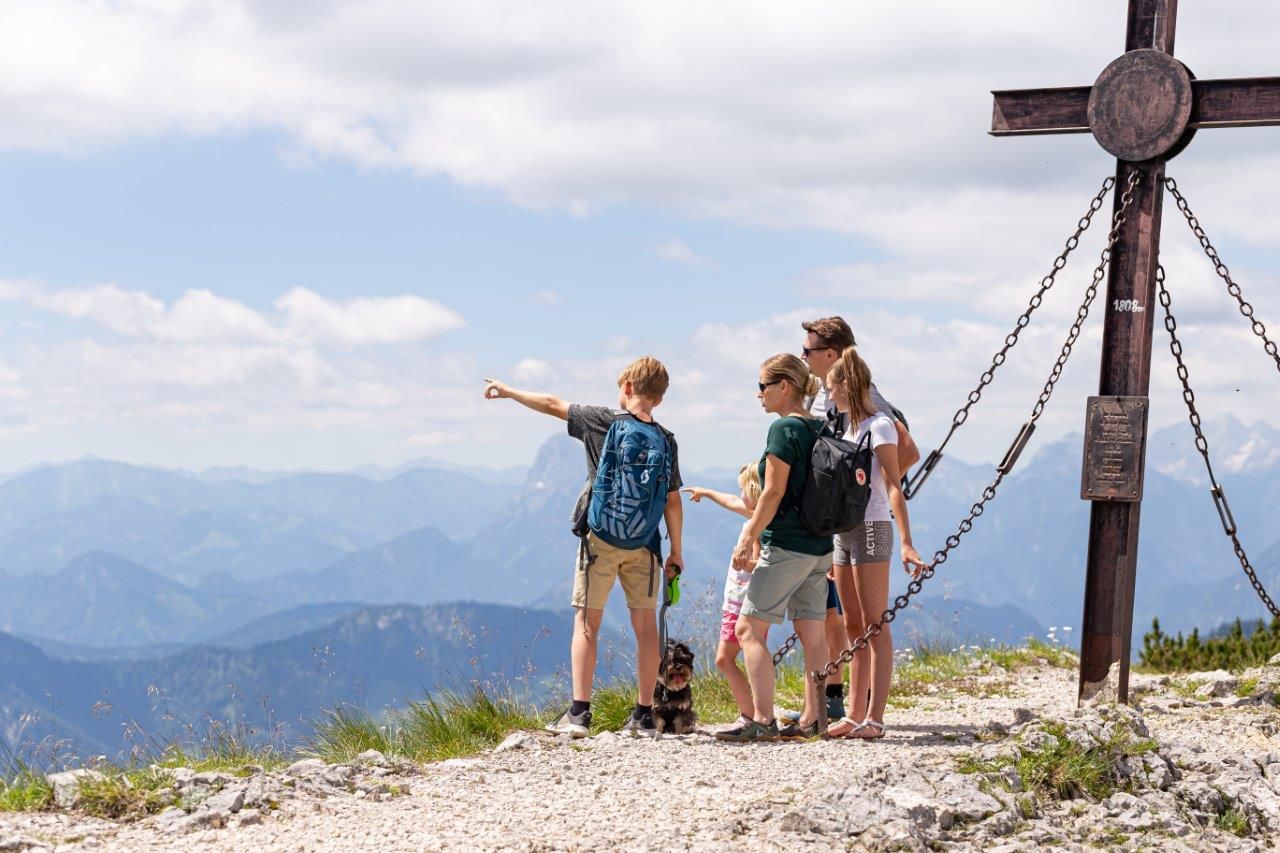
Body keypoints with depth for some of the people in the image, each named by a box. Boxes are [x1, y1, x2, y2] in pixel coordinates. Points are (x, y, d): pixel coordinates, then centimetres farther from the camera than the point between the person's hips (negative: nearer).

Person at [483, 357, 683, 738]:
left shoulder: (601, 421, -4)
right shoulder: (665, 440, 2)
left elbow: (552, 405, 7)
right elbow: (672, 500, 2)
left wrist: (507, 391, 22)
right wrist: (676, 551, 9)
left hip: (601, 536, -2)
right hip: (643, 542, 2)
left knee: (586, 622, 2)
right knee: (645, 624, 7)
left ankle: (579, 713, -4)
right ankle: (644, 714, 9)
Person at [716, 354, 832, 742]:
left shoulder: (784, 429, -12)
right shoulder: (819, 429, 12)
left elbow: (773, 494, -15)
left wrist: (747, 540, -10)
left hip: (787, 546, -9)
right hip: (820, 546, 9)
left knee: (749, 629, -5)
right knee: (811, 632, 9)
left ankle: (762, 721, -10)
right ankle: (812, 718, 10)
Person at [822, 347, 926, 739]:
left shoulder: (879, 426, -10)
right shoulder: (851, 428, 15)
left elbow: (893, 486, -18)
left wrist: (906, 542, -26)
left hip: (871, 529, -9)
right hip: (844, 531, 9)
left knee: (874, 624, -9)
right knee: (853, 625, 10)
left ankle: (875, 719, -10)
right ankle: (855, 714, 15)